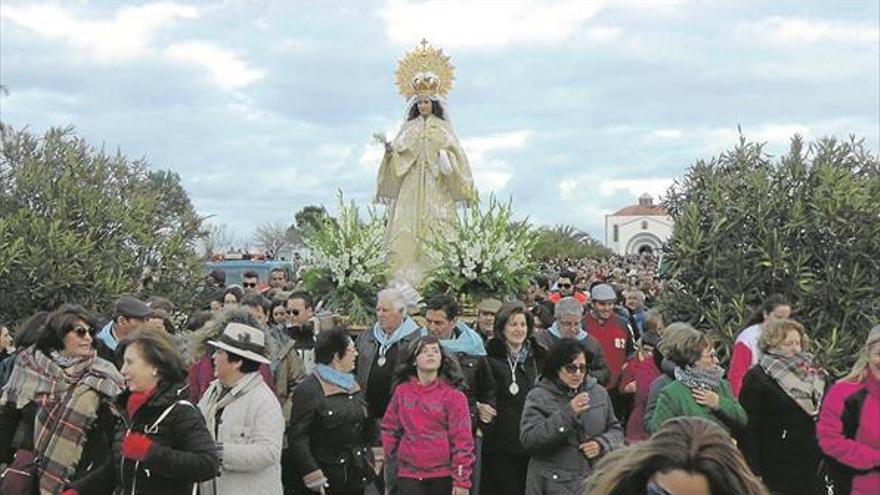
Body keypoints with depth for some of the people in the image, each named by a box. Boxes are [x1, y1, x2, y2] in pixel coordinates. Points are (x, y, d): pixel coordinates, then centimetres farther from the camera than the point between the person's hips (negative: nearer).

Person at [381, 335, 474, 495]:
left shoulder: (453, 395, -4)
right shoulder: (401, 391, 6)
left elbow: (462, 438, -6)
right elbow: (389, 428, 15)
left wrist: (462, 480, -9)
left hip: (443, 476, -2)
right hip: (409, 474, 2)